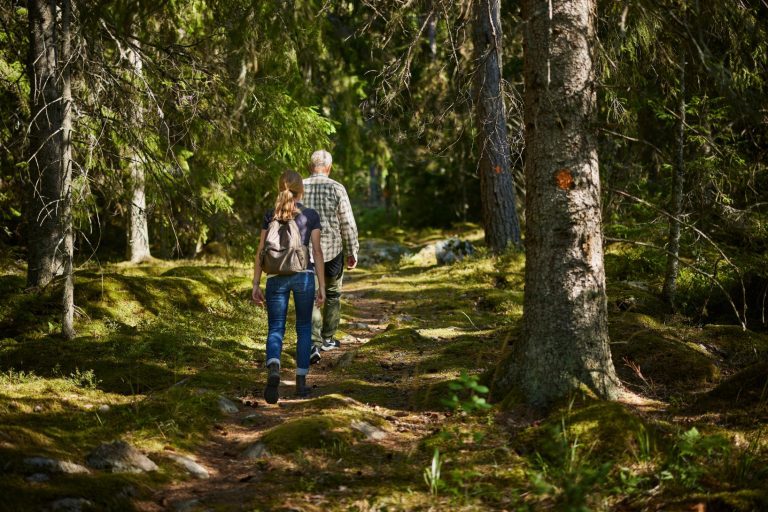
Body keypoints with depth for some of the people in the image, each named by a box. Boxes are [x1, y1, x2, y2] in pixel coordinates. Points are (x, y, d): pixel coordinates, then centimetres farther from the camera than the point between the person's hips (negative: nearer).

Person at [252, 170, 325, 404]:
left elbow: (261, 252, 2)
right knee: (304, 328, 14)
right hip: (304, 276, -1)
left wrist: (256, 285, 6)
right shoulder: (311, 216, 1)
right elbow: (317, 251, -2)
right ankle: (301, 380, 14)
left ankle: (273, 369, -26)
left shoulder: (270, 216, 5)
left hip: (276, 277, 1)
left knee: (275, 329, 3)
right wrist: (322, 286, 1)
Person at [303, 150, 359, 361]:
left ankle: (314, 343, -15)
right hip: (333, 249, -1)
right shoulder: (337, 189, -6)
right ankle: (328, 338, 29)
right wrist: (352, 251, 4)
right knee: (332, 294, 19)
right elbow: (348, 224, -6)